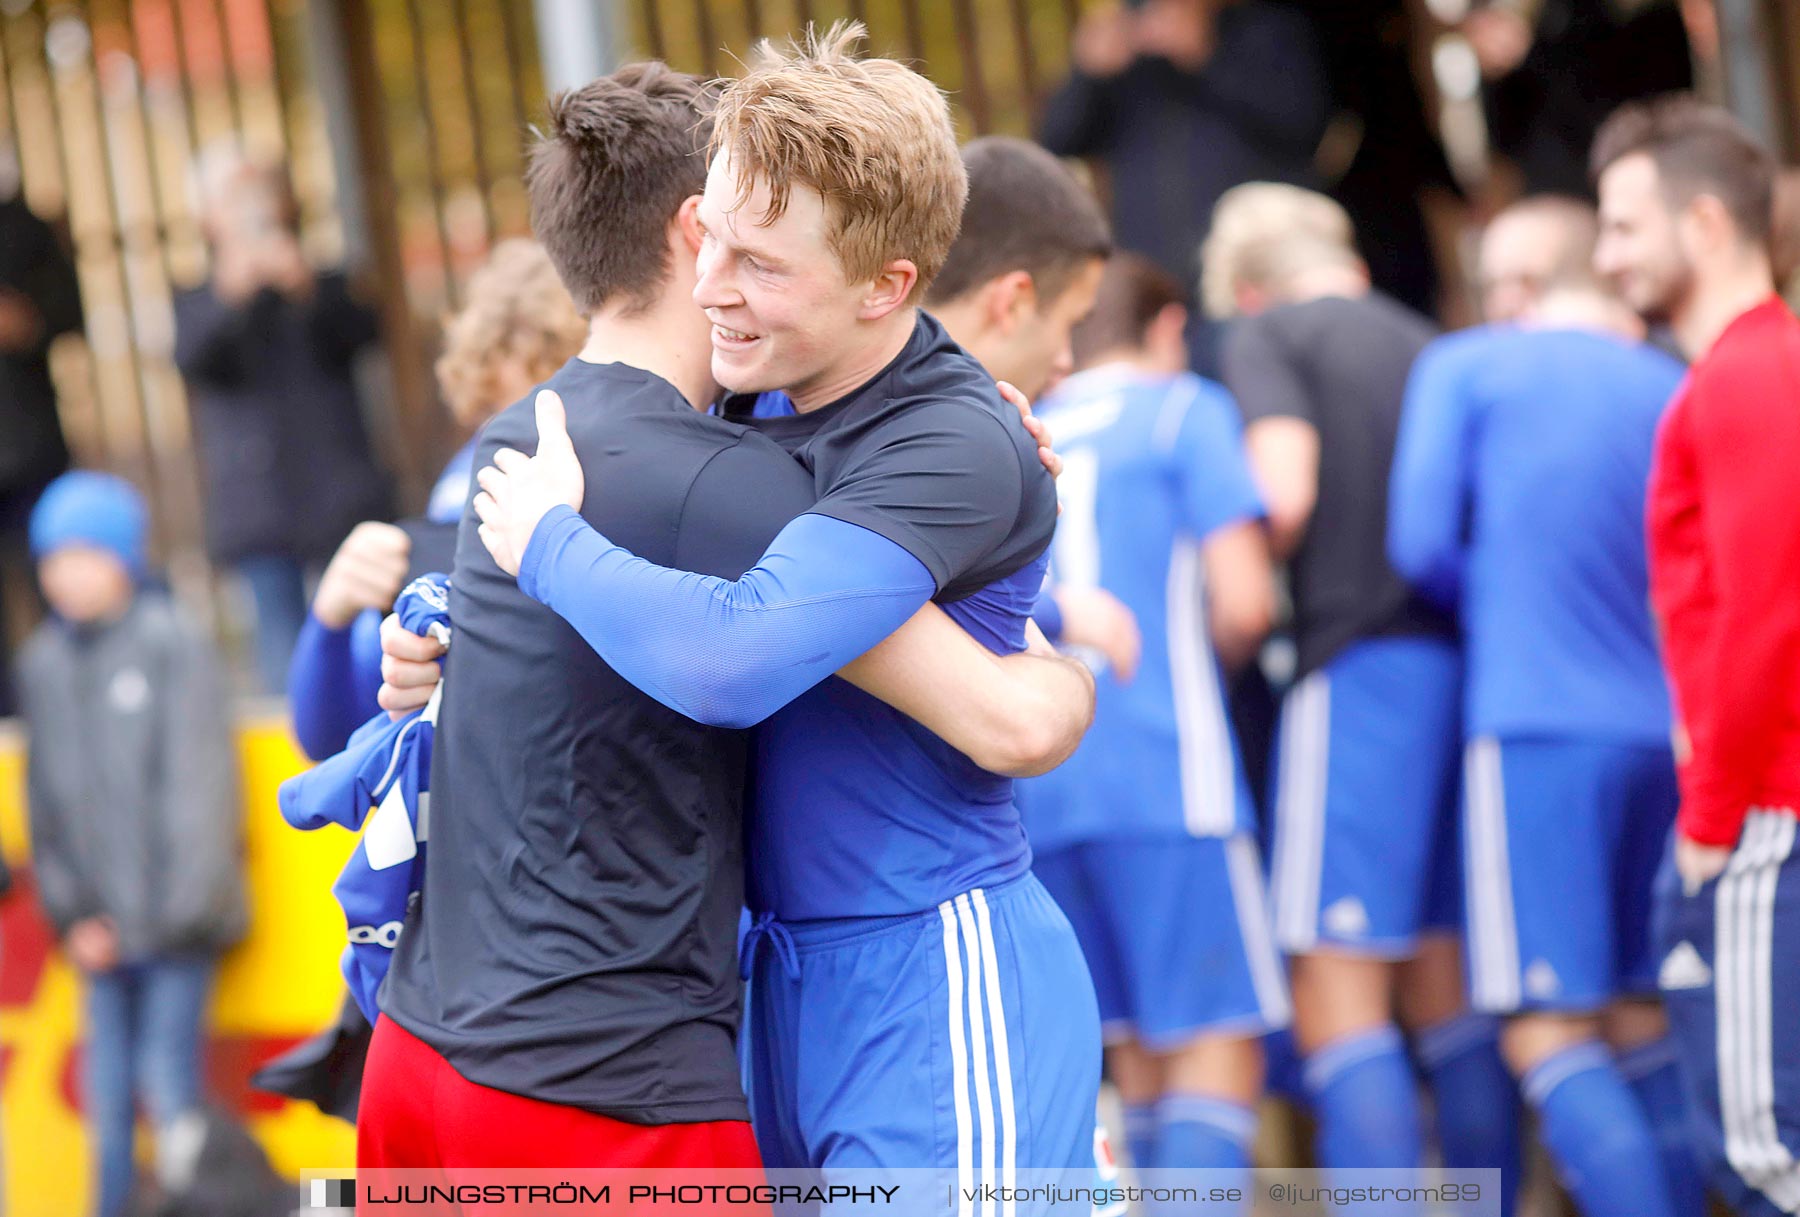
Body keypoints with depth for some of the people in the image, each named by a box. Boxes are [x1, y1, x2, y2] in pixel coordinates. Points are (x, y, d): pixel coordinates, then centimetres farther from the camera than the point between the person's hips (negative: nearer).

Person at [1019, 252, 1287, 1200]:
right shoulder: (1182, 411, 4)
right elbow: (1244, 602, -6)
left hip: (1036, 792, 6)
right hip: (1164, 770, -6)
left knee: (1139, 1053, 11)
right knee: (1218, 1049, -6)